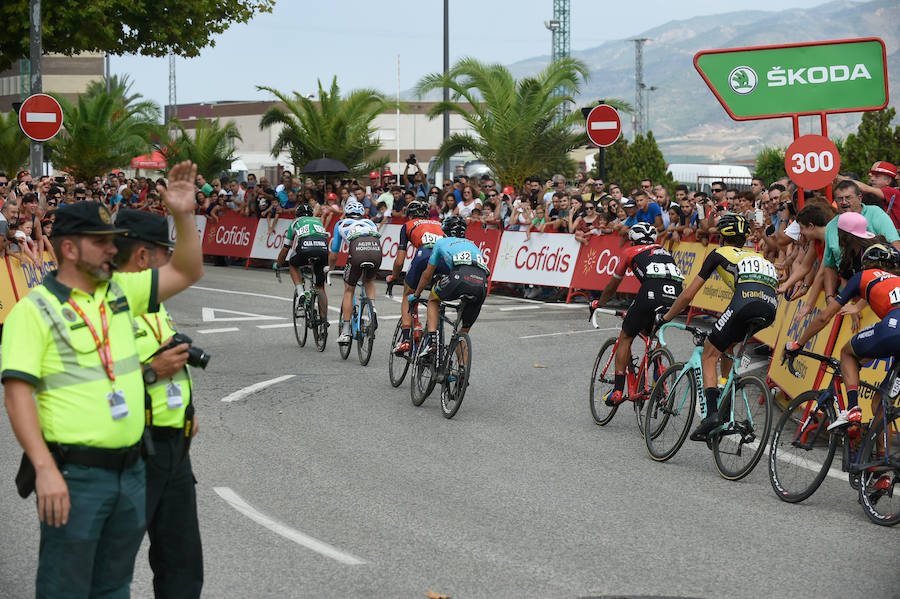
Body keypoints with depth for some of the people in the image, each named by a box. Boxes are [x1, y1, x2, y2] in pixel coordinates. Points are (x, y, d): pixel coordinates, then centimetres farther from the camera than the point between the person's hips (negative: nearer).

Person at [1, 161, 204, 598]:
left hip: (131, 470, 7)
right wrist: (44, 468, -23)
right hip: (74, 477, -7)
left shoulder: (121, 291, 11)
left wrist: (184, 215, 1)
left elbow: (186, 272, 18)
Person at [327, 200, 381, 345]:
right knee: (369, 282, 32)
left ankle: (345, 332, 12)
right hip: (376, 249, 2)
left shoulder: (341, 224, 31)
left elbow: (333, 254, 34)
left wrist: (329, 269, 50)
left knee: (349, 290, 16)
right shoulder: (370, 223, 38)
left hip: (358, 251, -2)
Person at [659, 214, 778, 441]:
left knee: (709, 356, 6)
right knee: (727, 345, 30)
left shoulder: (719, 254, 22)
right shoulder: (756, 256, 36)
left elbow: (688, 295, 22)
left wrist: (665, 318, 35)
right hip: (771, 307, 6)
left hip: (746, 300, -6)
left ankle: (711, 413, -13)